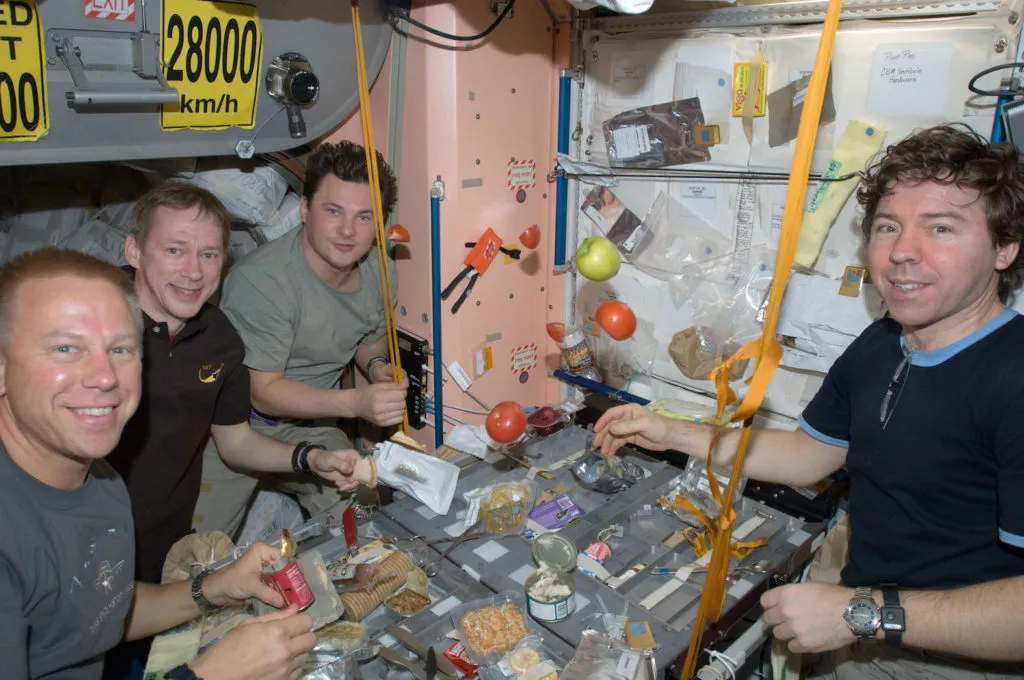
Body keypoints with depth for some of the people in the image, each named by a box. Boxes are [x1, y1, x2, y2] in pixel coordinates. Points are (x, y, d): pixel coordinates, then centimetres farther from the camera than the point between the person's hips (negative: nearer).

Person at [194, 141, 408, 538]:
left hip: (311, 422, 5)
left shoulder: (379, 272, -7)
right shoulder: (262, 279, -28)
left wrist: (377, 366, -11)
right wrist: (356, 402, -37)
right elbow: (264, 392, -25)